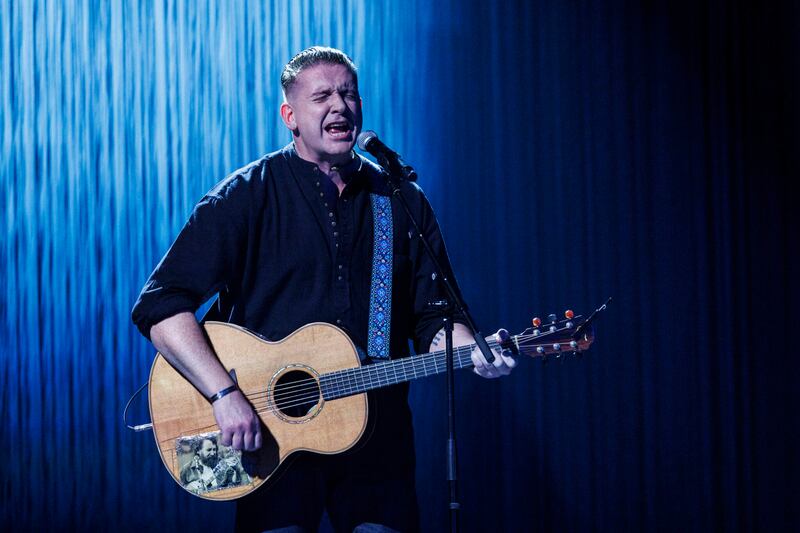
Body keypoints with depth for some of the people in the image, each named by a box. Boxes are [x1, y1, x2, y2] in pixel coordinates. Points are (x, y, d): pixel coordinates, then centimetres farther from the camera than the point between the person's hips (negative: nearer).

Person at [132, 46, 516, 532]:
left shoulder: (403, 202, 8)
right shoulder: (248, 196, -4)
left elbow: (431, 317, 10)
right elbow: (159, 305, -12)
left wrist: (473, 353, -12)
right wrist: (225, 395, -22)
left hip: (378, 437, 3)